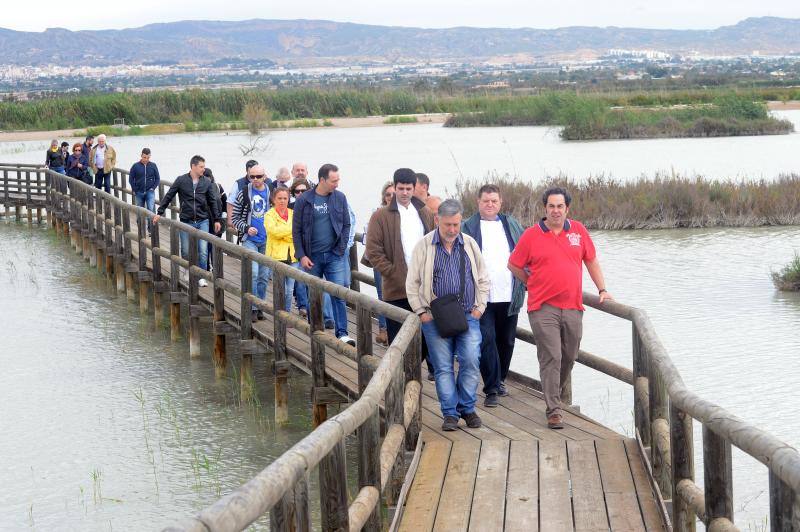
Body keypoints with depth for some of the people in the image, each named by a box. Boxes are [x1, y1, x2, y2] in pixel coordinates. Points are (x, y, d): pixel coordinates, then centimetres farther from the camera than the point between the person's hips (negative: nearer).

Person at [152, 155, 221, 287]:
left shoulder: (206, 182, 3)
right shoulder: (181, 180, -3)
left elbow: (212, 201, 10)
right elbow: (168, 197, 4)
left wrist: (217, 220, 9)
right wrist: (159, 213, 1)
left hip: (203, 221, 1)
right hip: (186, 221, -1)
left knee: (203, 251, -6)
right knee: (186, 251, 5)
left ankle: (201, 276, 4)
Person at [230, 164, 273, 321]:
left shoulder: (271, 193, 5)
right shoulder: (243, 194, -1)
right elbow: (235, 219, 3)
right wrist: (246, 228, -14)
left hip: (267, 241, 3)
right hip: (249, 239, -3)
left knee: (264, 276, 6)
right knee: (252, 273, -15)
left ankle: (260, 307, 18)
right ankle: (252, 308, -9)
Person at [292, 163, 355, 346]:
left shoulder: (340, 198, 2)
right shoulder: (304, 200, -4)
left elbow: (346, 224, 9)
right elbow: (296, 230, -1)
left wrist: (341, 248, -1)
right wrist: (301, 256, -7)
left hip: (334, 255, 1)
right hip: (312, 256, -1)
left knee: (338, 294, -7)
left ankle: (342, 333, -7)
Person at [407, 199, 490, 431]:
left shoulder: (469, 244, 8)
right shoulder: (424, 246, 0)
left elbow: (483, 279, 16)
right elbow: (412, 283, 3)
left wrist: (479, 307, 7)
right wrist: (422, 312, -2)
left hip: (468, 316, 2)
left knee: (471, 362, -5)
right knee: (443, 367, -1)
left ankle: (467, 408, 10)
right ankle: (450, 413, 7)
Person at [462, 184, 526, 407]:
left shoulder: (512, 225, 13)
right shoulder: (468, 227, 2)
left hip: (509, 296, 4)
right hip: (482, 296, -4)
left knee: (507, 340, 12)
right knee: (486, 339, -9)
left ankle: (500, 379, 29)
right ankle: (492, 389, -5)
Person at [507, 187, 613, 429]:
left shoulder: (578, 230, 8)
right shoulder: (531, 235, -2)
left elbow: (591, 260, 18)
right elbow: (514, 265, 8)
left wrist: (602, 290, 13)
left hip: (573, 307, 4)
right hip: (543, 308, -4)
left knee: (569, 357, 12)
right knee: (551, 358, -9)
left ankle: (555, 394, 35)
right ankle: (554, 410, -7)